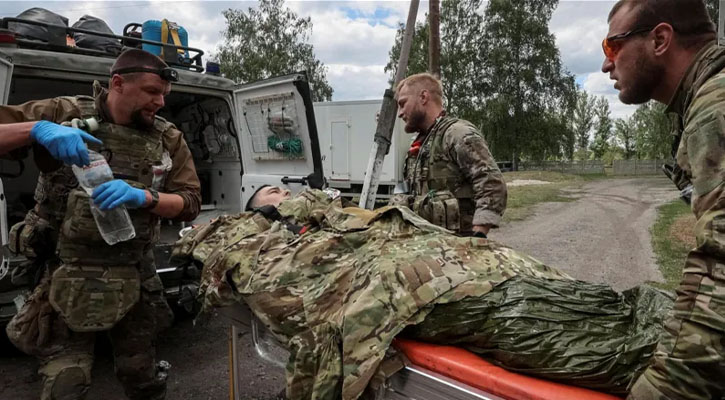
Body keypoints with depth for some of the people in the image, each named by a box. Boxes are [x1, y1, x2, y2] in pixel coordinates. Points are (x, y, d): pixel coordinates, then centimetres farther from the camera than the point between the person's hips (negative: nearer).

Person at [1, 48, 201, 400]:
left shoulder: (168, 139, 1)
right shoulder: (63, 113, -4)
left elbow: (190, 203, -2)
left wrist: (144, 197, -21)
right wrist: (36, 130, -24)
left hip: (136, 277, 2)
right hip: (68, 275, -2)